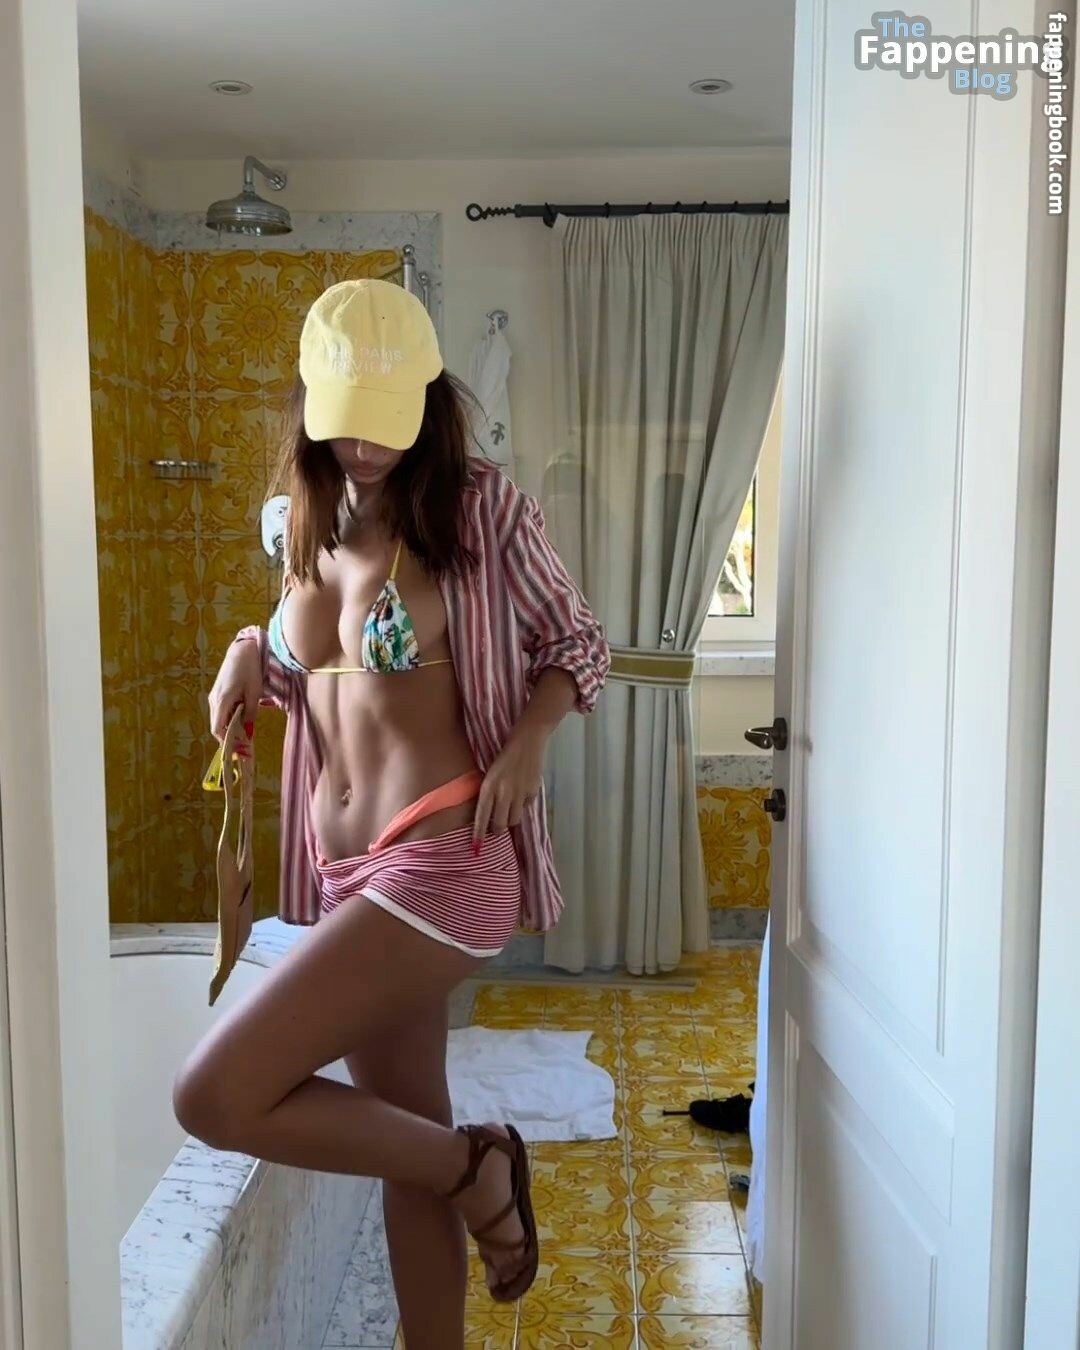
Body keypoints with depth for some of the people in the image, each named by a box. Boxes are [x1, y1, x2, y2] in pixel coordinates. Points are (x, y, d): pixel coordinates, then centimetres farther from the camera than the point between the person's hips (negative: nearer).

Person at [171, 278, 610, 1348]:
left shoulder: (483, 509, -7)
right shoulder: (303, 522, 11)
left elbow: (579, 644, 2)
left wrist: (529, 737, -15)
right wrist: (251, 650, 2)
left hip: (440, 862, -7)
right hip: (345, 872, 7)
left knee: (215, 1097, -14)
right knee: (404, 1143, 16)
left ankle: (476, 1165, 6)